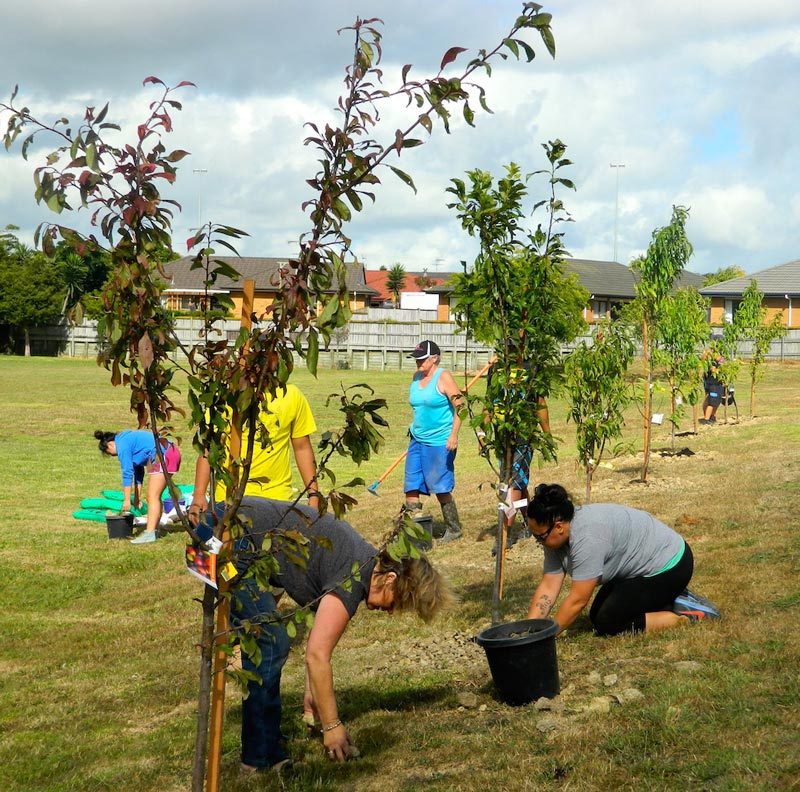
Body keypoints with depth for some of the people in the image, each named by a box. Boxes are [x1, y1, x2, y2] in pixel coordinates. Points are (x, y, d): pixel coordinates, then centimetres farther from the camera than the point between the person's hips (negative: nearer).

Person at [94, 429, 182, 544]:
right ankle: (153, 529, 18)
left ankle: (149, 533, -16)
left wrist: (127, 500, -4)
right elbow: (138, 470, 26)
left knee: (152, 497, -11)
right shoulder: (128, 438, 23)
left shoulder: (122, 445, -7)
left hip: (163, 456, -10)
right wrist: (137, 496, 26)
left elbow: (127, 473, -9)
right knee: (155, 497, 15)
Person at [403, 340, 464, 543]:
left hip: (440, 442, -7)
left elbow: (459, 406, -13)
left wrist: (454, 435, -19)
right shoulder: (416, 377, 11)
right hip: (417, 440, 7)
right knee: (411, 486, 2)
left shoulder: (443, 377, -10)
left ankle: (454, 529, 15)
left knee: (441, 488, 0)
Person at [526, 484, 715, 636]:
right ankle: (664, 597, 16)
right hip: (643, 568, 10)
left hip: (668, 566, -10)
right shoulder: (556, 537, -5)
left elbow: (578, 600, -29)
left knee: (607, 624, -13)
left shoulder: (587, 536, -32)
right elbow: (548, 587, -4)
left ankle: (685, 618, -5)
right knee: (598, 616, 10)